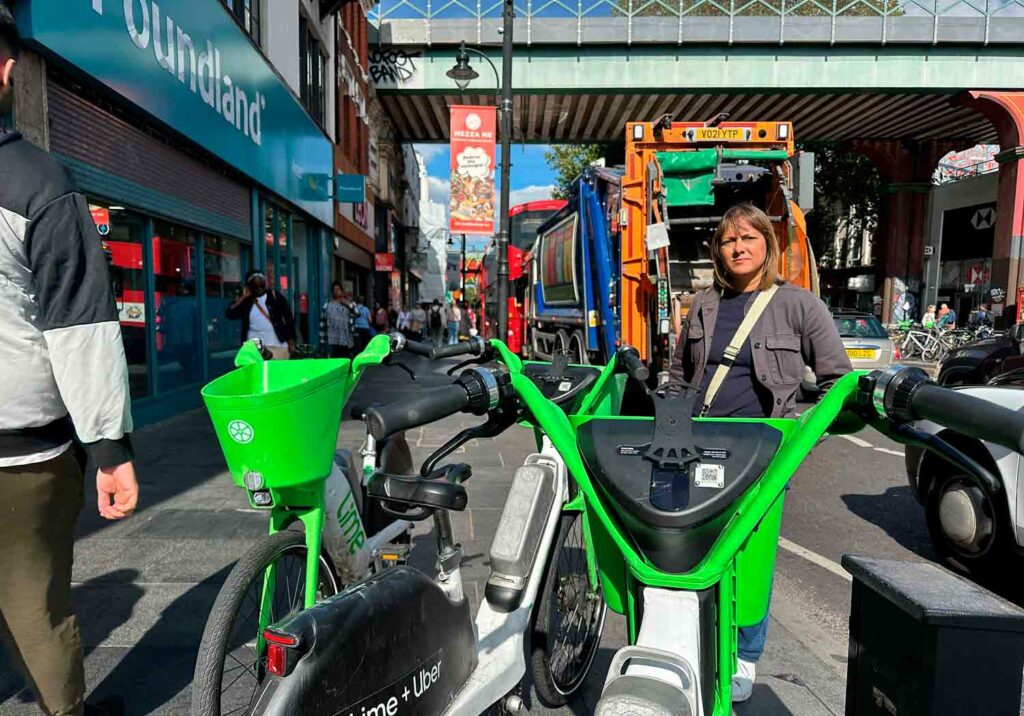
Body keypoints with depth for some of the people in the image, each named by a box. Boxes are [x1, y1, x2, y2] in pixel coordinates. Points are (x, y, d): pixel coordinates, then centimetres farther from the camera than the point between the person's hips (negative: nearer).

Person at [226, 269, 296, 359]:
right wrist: (243, 297, -3)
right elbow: (229, 314, -3)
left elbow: (289, 318, 4)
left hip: (278, 346, -1)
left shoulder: (275, 296, 4)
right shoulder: (245, 301, 9)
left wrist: (291, 343, -1)